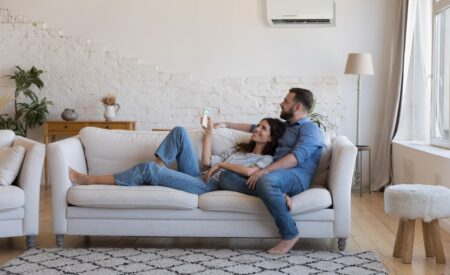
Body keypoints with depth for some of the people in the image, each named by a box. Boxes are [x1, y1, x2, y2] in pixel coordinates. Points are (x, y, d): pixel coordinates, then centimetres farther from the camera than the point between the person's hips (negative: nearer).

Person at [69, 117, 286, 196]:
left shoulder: (266, 159, 5)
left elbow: (249, 171, -20)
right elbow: (206, 161, 20)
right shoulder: (239, 150, 29)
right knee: (179, 131, -2)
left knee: (148, 169, -20)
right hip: (198, 178, 8)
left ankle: (89, 180, -13)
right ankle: (159, 171, -7)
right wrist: (209, 132, 19)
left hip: (209, 187, -8)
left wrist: (222, 164, -9)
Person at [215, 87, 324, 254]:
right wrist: (226, 125, 38)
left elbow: (297, 157, -16)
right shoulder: (284, 126, 29)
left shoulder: (310, 129, 1)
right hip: (276, 174, 8)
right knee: (226, 177, -11)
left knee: (266, 181, -42)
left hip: (297, 177, -8)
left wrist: (264, 171, -24)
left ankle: (289, 234, -25)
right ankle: (275, 193, -30)